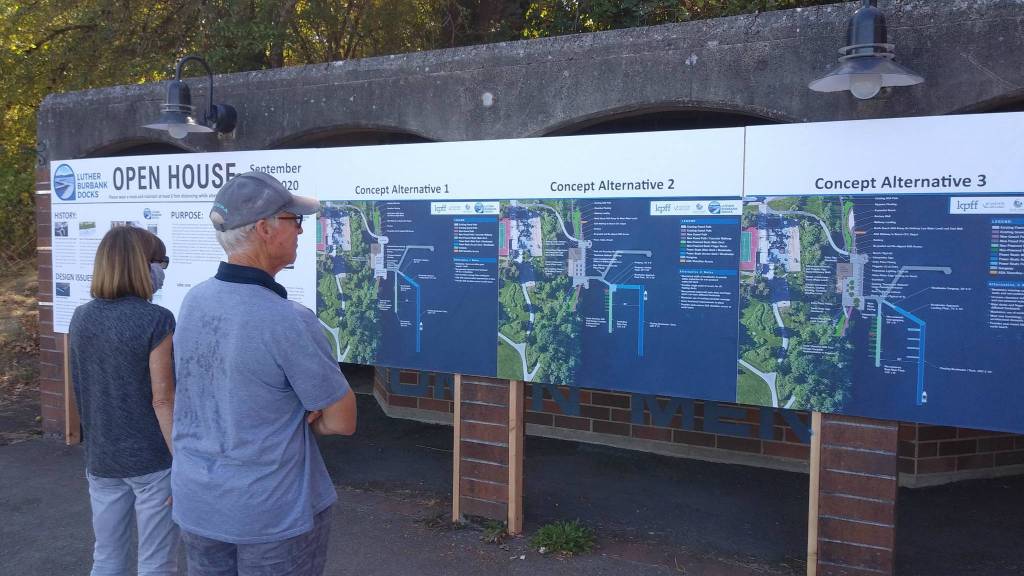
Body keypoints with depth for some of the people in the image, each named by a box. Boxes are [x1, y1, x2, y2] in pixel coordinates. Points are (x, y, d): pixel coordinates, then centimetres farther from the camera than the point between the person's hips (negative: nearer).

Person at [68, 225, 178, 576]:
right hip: (151, 459, -6)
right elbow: (162, 399, -17)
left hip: (100, 459, 6)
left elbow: (89, 385, 16)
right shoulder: (156, 320, -15)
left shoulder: (80, 318, 3)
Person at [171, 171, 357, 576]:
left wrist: (294, 410, -4)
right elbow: (342, 421, -15)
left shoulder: (193, 301, -4)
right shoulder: (289, 322, -25)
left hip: (196, 504, 6)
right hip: (276, 514, -6)